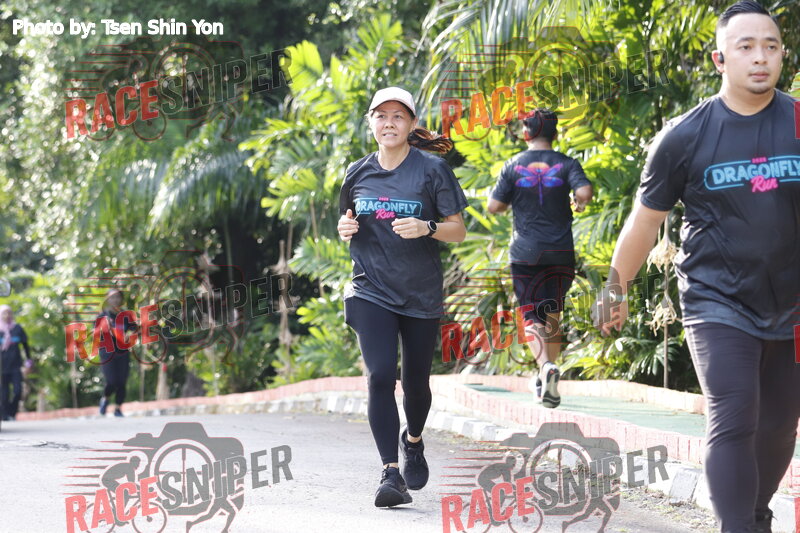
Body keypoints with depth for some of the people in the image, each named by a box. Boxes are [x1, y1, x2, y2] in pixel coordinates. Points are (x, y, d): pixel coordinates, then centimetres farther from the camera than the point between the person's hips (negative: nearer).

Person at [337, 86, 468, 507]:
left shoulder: (432, 170, -4)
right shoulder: (357, 173, 6)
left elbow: (458, 231, -2)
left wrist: (426, 228, -22)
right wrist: (346, 231, -4)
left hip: (421, 294, -1)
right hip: (371, 291, 1)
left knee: (415, 382, 10)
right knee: (380, 376, -15)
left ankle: (413, 441, 42)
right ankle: (390, 473, -14)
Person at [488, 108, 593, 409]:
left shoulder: (514, 166, -2)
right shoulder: (566, 164, -1)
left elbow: (494, 206, -4)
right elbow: (584, 192, -17)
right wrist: (579, 204, 5)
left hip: (525, 252, -1)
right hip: (560, 251, 1)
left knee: (532, 315, -1)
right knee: (553, 314, 14)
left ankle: (546, 365, -27)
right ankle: (547, 378, 13)